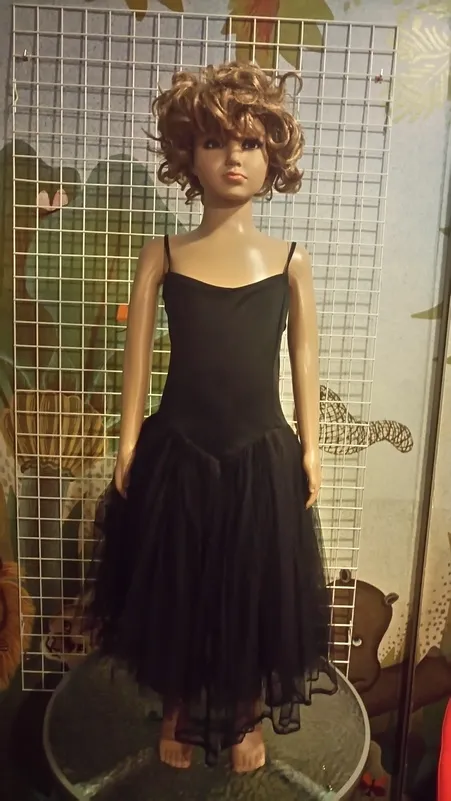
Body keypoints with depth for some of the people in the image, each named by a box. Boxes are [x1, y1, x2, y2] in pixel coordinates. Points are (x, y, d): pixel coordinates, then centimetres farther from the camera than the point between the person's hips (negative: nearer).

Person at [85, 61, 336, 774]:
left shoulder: (290, 261, 2)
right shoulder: (163, 256, 1)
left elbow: (304, 360, 5)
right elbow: (138, 356, 1)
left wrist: (309, 448, 3)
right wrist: (129, 445, -1)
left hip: (262, 456, 1)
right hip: (177, 453, 0)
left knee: (257, 590, 15)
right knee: (175, 590, 15)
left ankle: (249, 715, 43)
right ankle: (178, 712, 43)